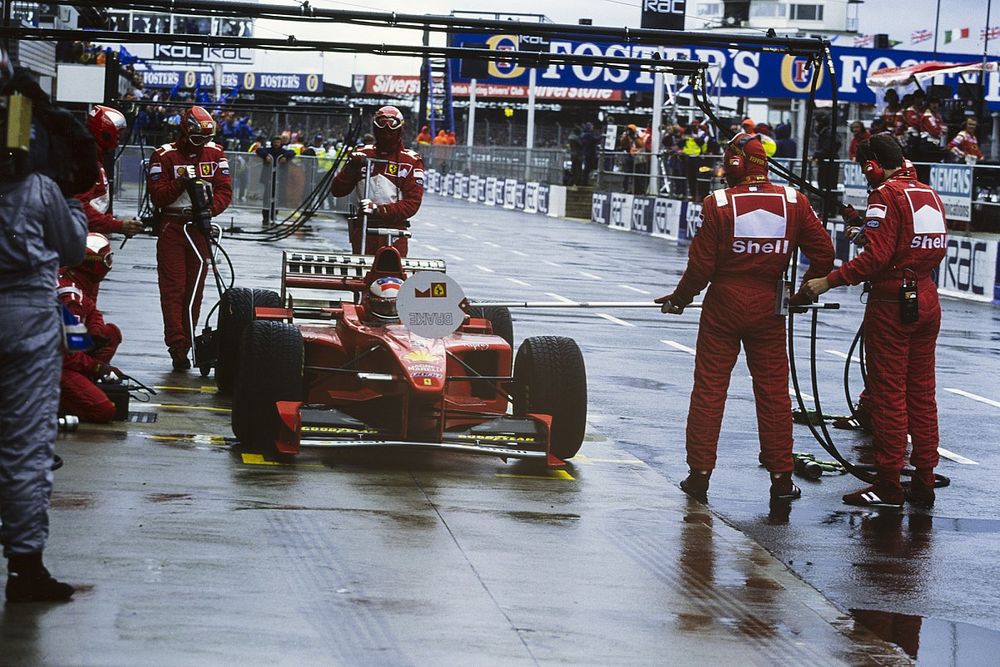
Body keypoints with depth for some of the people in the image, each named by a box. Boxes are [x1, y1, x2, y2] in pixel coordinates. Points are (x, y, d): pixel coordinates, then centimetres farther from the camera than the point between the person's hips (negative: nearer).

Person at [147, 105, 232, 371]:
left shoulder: (215, 154, 5)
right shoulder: (164, 156, -5)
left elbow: (224, 190, -1)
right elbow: (157, 197, -9)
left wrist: (209, 209, -19)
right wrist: (180, 184, -25)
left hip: (200, 226, 3)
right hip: (172, 227, -3)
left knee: (194, 289, 6)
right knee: (173, 288, -8)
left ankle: (185, 343, 13)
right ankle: (177, 348, -12)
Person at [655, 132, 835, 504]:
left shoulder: (718, 204, -12)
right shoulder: (793, 202, -3)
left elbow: (701, 265, -10)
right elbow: (823, 252, 0)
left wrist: (680, 299, 7)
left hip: (723, 306, -2)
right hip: (768, 309, 2)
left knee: (709, 389, 7)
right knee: (773, 390, 9)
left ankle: (700, 473, 10)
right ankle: (781, 478, 12)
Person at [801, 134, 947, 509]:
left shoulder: (887, 195, -13)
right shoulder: (929, 194, 10)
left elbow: (876, 257, -22)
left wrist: (829, 281, -17)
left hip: (893, 304, -7)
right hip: (927, 300, 8)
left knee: (888, 393, -2)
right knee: (921, 393, 12)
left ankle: (888, 485, 0)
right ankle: (923, 482, 16)